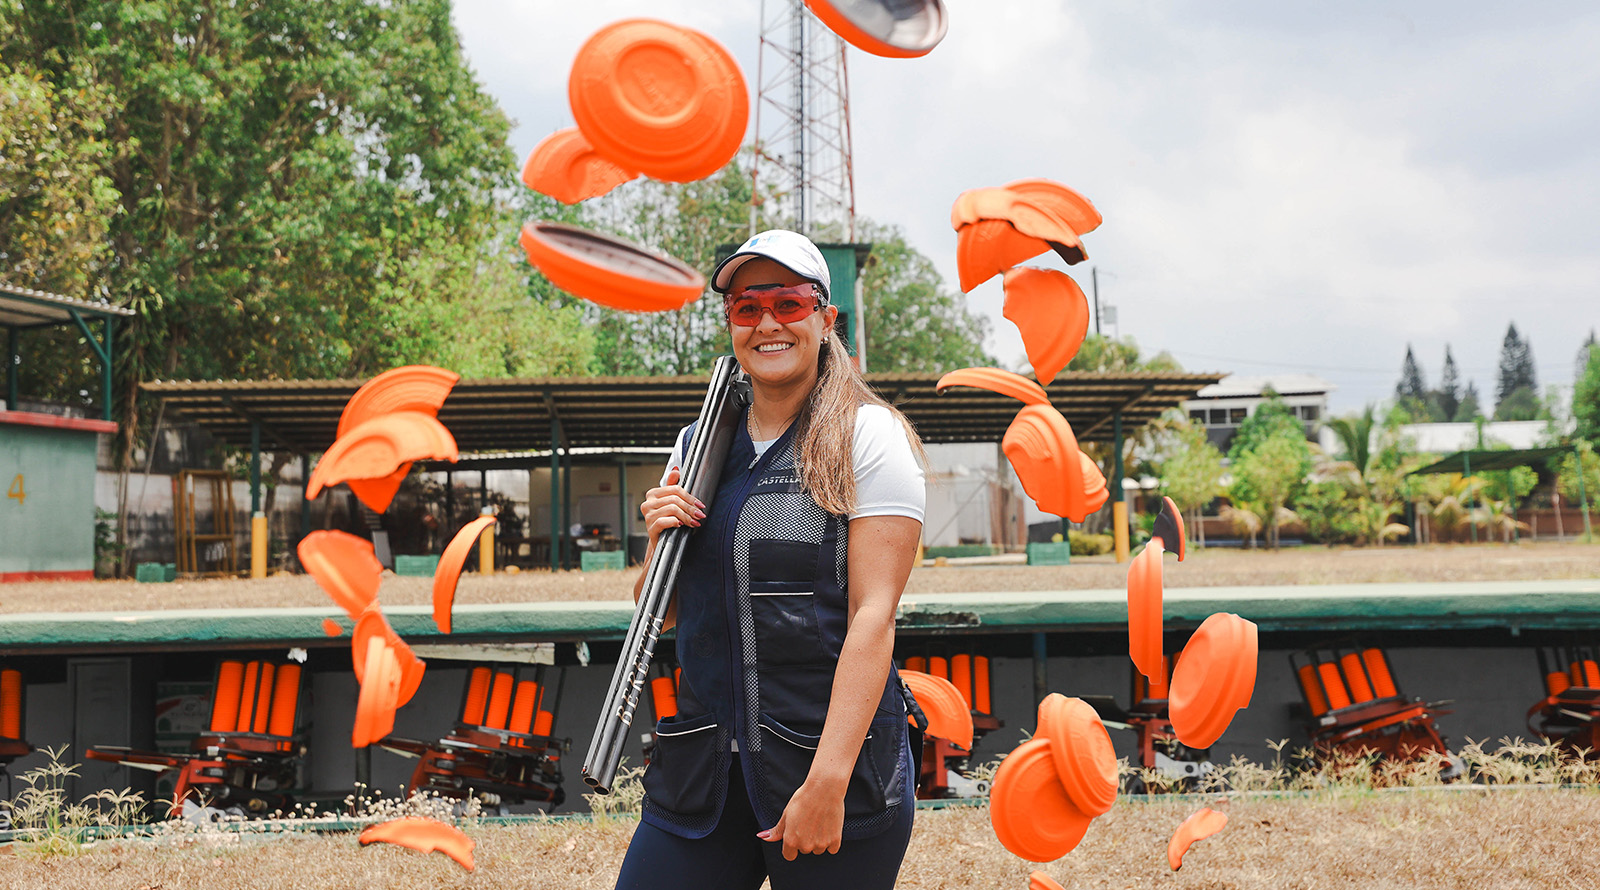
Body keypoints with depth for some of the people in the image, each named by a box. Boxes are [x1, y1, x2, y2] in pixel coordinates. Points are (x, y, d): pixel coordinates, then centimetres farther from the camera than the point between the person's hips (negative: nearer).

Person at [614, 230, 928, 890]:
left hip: (839, 759, -4)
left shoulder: (867, 436, -4)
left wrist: (827, 782, -19)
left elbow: (873, 615, -12)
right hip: (703, 767, 5)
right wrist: (661, 539, -3)